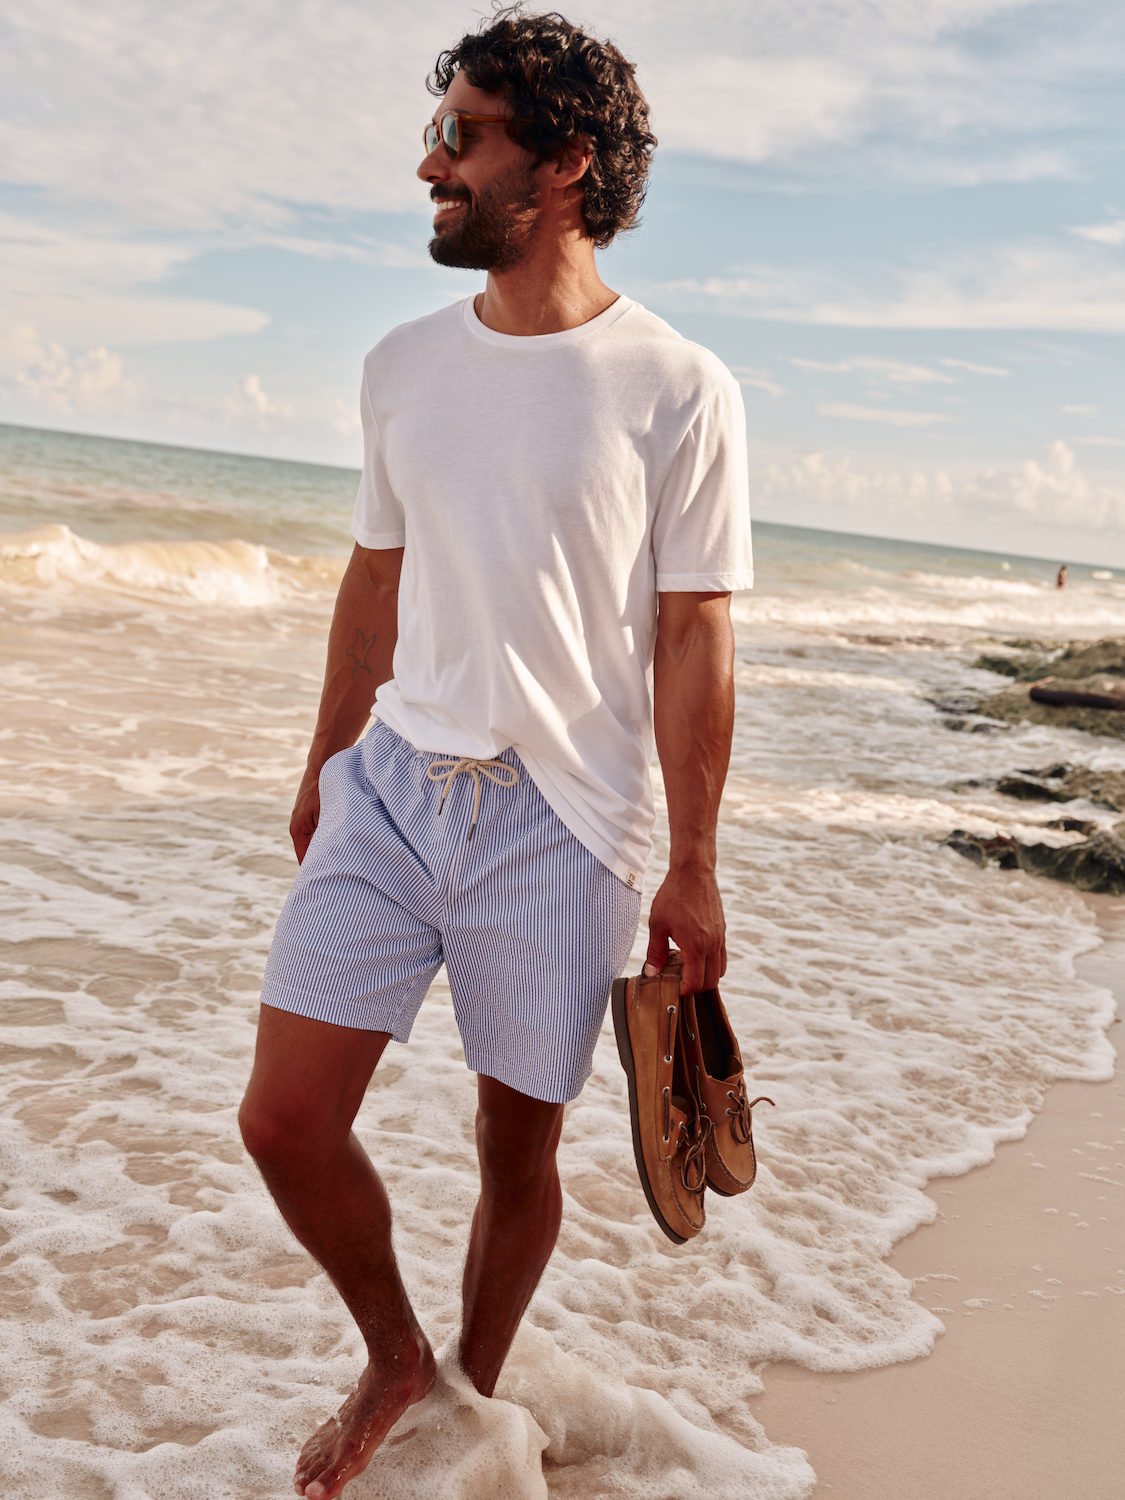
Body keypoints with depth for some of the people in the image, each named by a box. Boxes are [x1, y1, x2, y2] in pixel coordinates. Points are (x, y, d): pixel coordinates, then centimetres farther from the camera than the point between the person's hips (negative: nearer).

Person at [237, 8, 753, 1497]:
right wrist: (324, 762, 19)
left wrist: (691, 865, -7)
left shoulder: (678, 392, -7)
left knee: (517, 1150, 9)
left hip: (560, 819, -4)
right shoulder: (405, 364, 9)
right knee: (285, 1117, 0)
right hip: (389, 788, 5)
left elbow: (694, 640, -7)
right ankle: (393, 1355, 28)